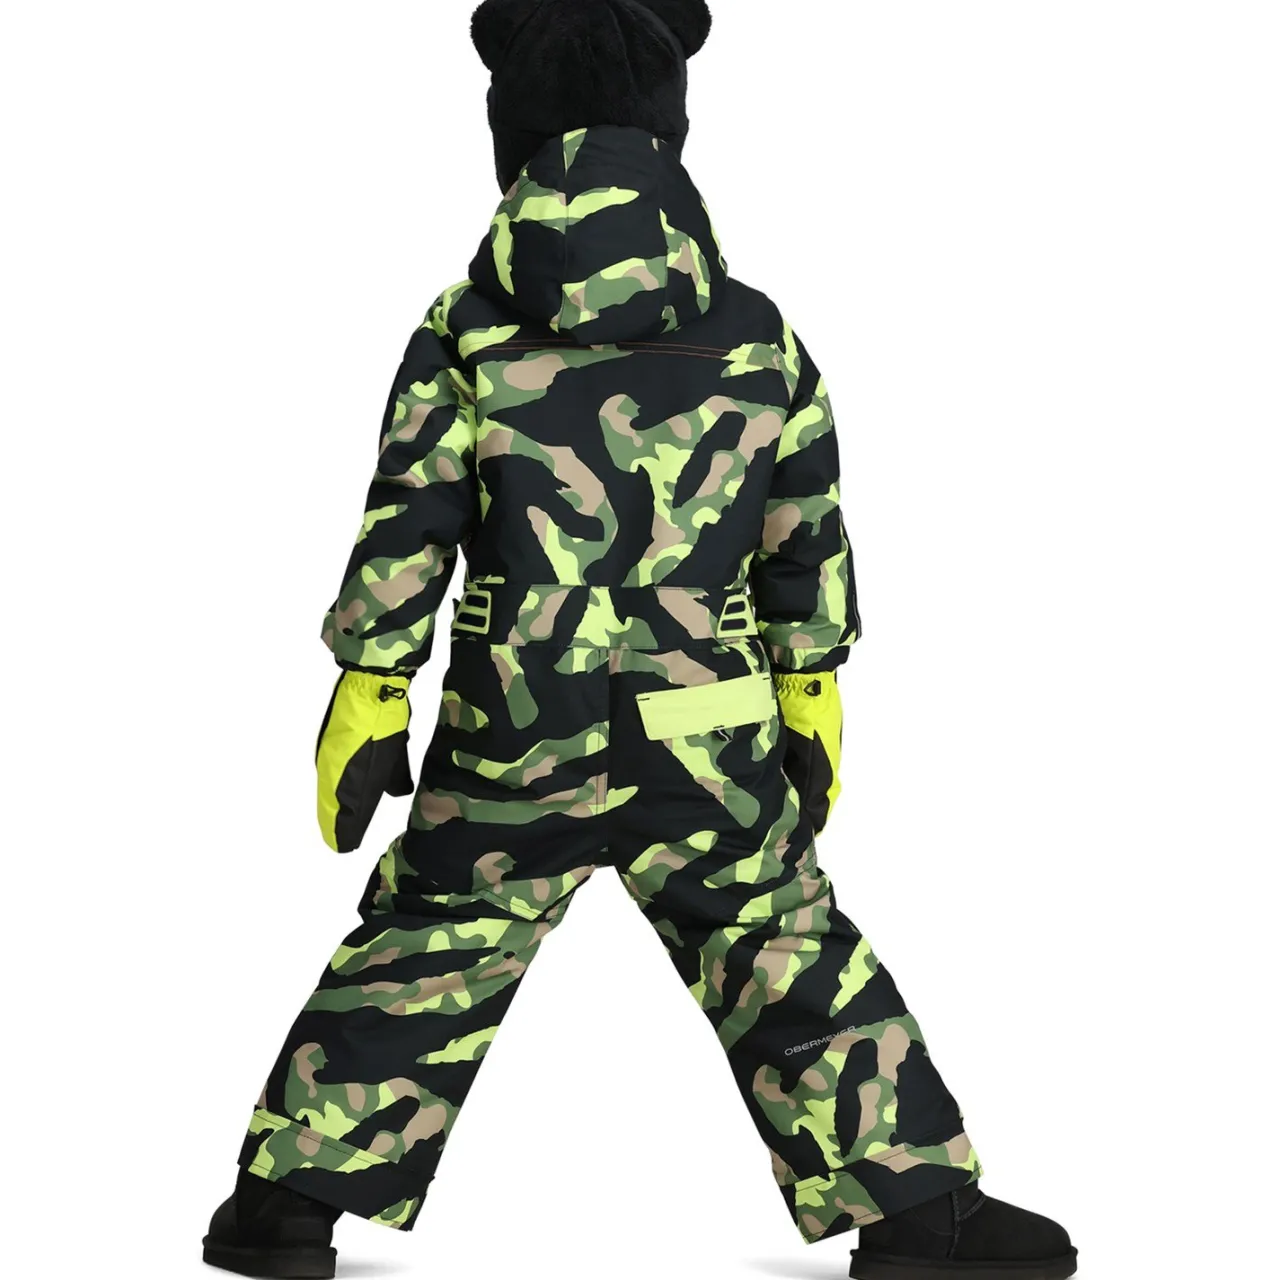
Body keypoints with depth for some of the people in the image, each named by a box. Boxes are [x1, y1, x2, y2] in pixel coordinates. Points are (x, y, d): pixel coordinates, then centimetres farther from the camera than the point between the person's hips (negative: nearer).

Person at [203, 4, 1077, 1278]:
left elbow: (404, 531, -4)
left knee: (413, 963, 12)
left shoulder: (467, 334, -5)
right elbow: (809, 538, 7)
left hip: (511, 744, 0)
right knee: (794, 964, 12)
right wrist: (809, 696, 17)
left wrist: (367, 699, 4)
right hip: (710, 744, 1)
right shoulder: (759, 337, 0)